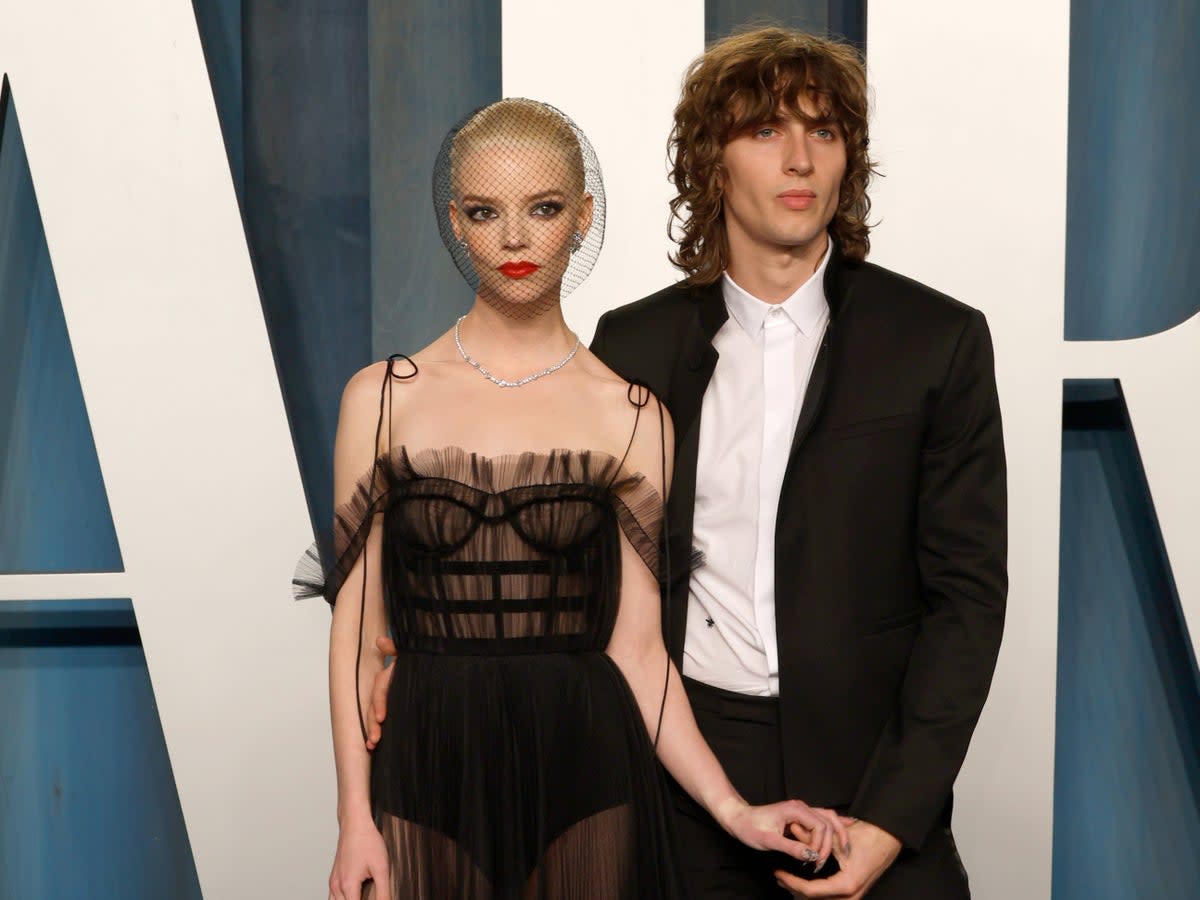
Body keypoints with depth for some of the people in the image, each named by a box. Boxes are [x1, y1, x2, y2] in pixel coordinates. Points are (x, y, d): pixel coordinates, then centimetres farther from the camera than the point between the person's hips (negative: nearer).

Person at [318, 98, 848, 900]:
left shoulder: (632, 416, 0)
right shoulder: (382, 398, 1)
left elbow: (636, 646, -2)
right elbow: (358, 629, 1)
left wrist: (735, 811, -10)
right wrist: (355, 820, -4)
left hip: (582, 773, 0)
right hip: (427, 772, 0)